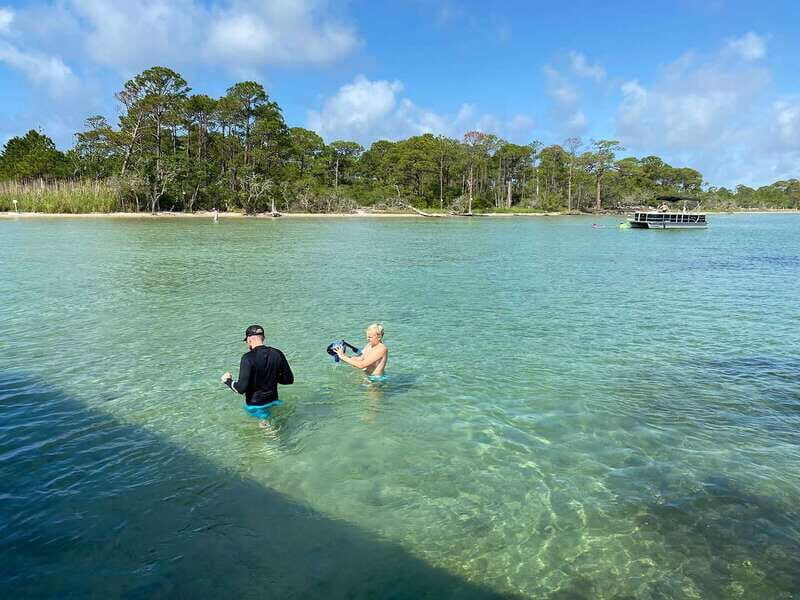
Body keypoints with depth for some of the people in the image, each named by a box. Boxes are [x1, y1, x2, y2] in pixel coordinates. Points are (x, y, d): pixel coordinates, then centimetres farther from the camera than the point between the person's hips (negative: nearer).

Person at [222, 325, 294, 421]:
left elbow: (241, 388, -21)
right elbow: (289, 380, 1)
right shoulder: (277, 354, -6)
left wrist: (228, 380, -2)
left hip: (254, 405, -5)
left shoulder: (248, 358, -20)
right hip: (272, 400, 5)